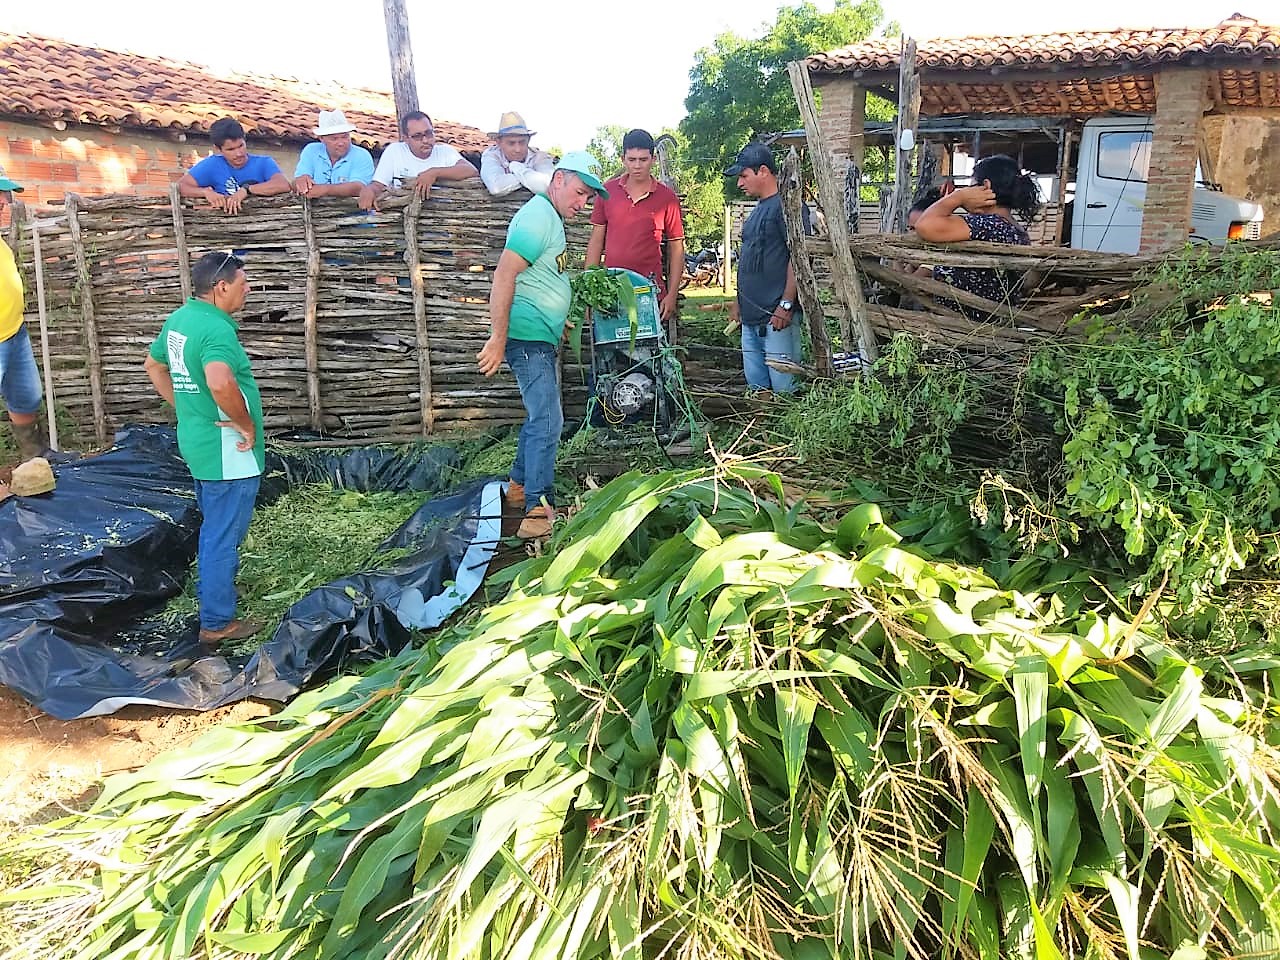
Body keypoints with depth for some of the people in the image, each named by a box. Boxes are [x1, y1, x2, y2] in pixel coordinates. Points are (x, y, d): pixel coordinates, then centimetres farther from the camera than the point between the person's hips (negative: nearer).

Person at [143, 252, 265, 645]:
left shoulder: (179, 319, 7)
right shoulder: (217, 328, -24)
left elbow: (154, 365, 22)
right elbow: (220, 383, -41)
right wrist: (246, 423, -26)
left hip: (197, 441, 10)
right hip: (227, 452, -10)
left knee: (213, 527, 27)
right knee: (224, 536, 2)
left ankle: (212, 589, 45)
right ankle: (217, 622, 13)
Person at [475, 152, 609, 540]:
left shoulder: (551, 218, 18)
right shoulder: (538, 215, -15)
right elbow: (504, 276, -23)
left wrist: (560, 321, 26)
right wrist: (498, 339, -26)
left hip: (541, 337, 11)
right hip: (528, 336, -11)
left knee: (541, 416, 20)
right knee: (547, 420, -12)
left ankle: (520, 487, 33)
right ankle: (538, 512, -10)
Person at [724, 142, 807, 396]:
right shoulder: (758, 209, 20)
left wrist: (786, 305, -21)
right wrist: (738, 301, 22)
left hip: (776, 317, -10)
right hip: (751, 317, 10)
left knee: (784, 389, -8)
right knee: (757, 387, 12)